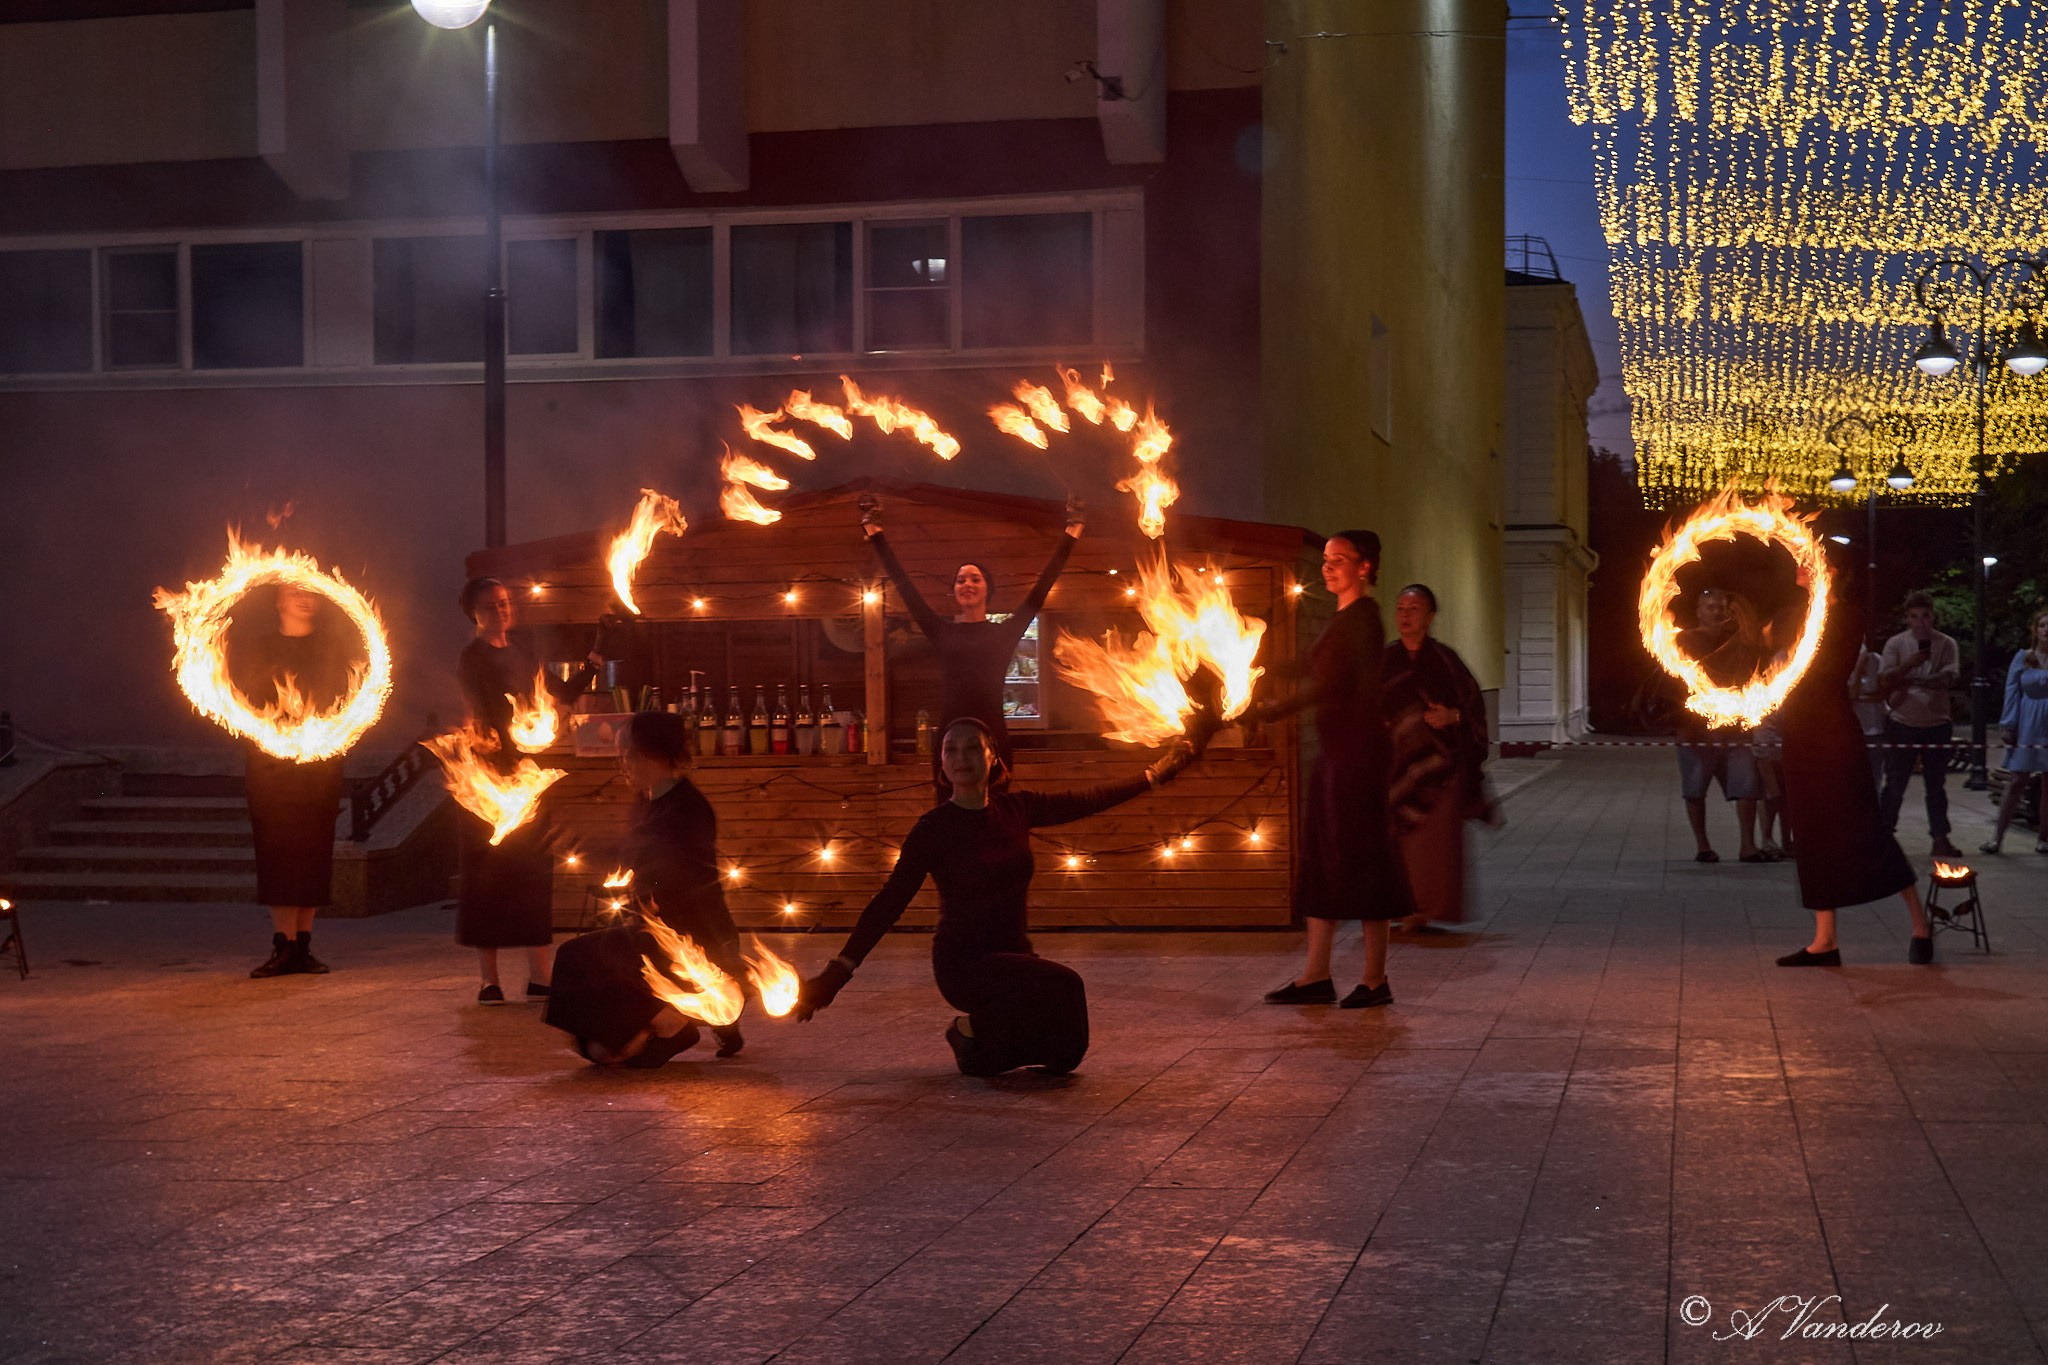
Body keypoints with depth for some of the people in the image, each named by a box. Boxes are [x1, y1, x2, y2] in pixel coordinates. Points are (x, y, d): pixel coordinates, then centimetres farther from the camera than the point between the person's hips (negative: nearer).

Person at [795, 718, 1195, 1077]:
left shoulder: (1015, 809, 2)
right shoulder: (933, 829, -12)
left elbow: (1088, 801, 13)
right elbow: (889, 903, -15)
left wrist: (1155, 775, 19)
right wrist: (837, 972, -22)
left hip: (1013, 953, 6)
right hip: (963, 962, -6)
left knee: (1064, 1053, -5)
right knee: (1062, 985, -29)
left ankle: (984, 1036, 23)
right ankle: (970, 1030, -5)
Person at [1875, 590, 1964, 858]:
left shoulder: (1946, 644, 2)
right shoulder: (1895, 644, 0)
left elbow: (1948, 678, -12)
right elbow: (1884, 680, -9)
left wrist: (1913, 681, -22)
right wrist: (1909, 664, -24)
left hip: (1936, 724, 2)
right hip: (1902, 724, -1)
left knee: (1936, 785, 8)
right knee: (1895, 784, 1)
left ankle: (1940, 839, 12)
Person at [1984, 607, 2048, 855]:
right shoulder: (2022, 658, 3)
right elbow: (2012, 692, 4)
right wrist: (2009, 727, -1)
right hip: (2027, 728, 0)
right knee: (2016, 782, -3)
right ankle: (1998, 835, 3)